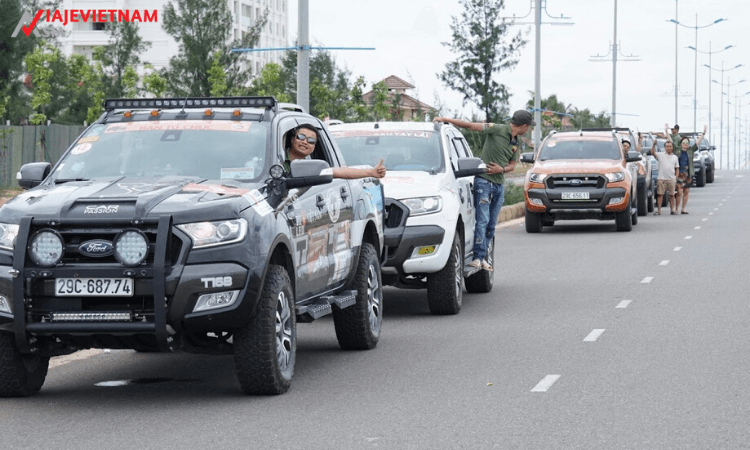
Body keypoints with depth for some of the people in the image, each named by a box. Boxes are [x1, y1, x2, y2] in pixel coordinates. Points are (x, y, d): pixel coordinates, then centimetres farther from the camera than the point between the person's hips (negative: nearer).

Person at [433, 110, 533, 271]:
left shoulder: (515, 143, 12)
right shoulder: (497, 130, -9)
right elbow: (471, 126, -12)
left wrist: (501, 169, -3)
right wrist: (446, 120, -19)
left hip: (499, 184, 7)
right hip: (484, 181, -7)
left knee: (491, 224, 7)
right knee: (483, 220, -13)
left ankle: (482, 257, 12)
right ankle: (478, 257, -13)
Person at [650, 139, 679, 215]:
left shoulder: (674, 157, 14)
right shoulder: (660, 155, 4)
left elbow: (676, 168, 17)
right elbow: (653, 153, -12)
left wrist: (676, 177, 7)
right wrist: (654, 145, -26)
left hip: (671, 179, 2)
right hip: (662, 178, -2)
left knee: (671, 195, 7)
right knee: (660, 194, -4)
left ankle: (672, 209, 13)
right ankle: (659, 210, -2)